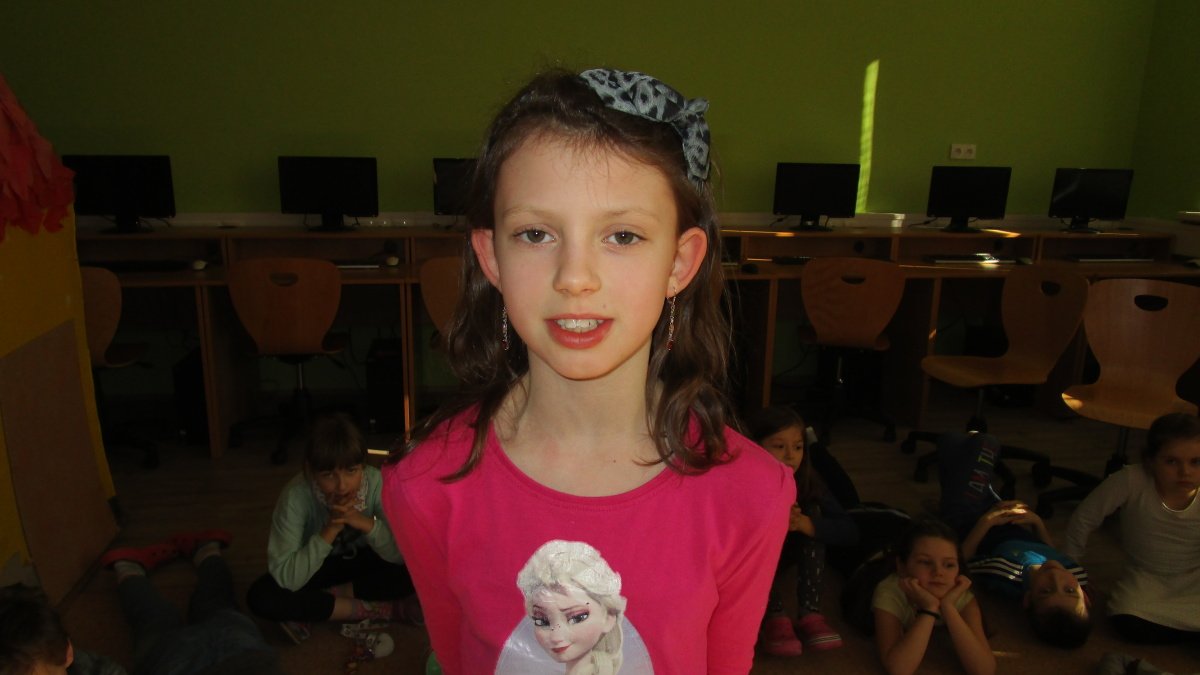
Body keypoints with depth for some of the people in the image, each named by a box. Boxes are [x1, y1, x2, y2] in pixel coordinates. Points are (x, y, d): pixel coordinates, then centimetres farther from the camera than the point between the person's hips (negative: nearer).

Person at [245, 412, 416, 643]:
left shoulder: (376, 482, -26)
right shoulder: (296, 496, -29)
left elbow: (400, 554, -24)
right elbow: (286, 578, -31)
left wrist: (365, 522, -38)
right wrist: (330, 530, -39)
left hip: (362, 561, 1)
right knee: (260, 597, -29)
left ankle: (315, 606, -14)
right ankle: (375, 609, -20)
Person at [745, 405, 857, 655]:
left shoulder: (807, 481, -18)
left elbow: (850, 531, -25)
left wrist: (804, 524, -40)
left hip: (783, 555, 4)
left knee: (812, 514, -21)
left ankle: (810, 613, -21)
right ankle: (774, 617, -27)